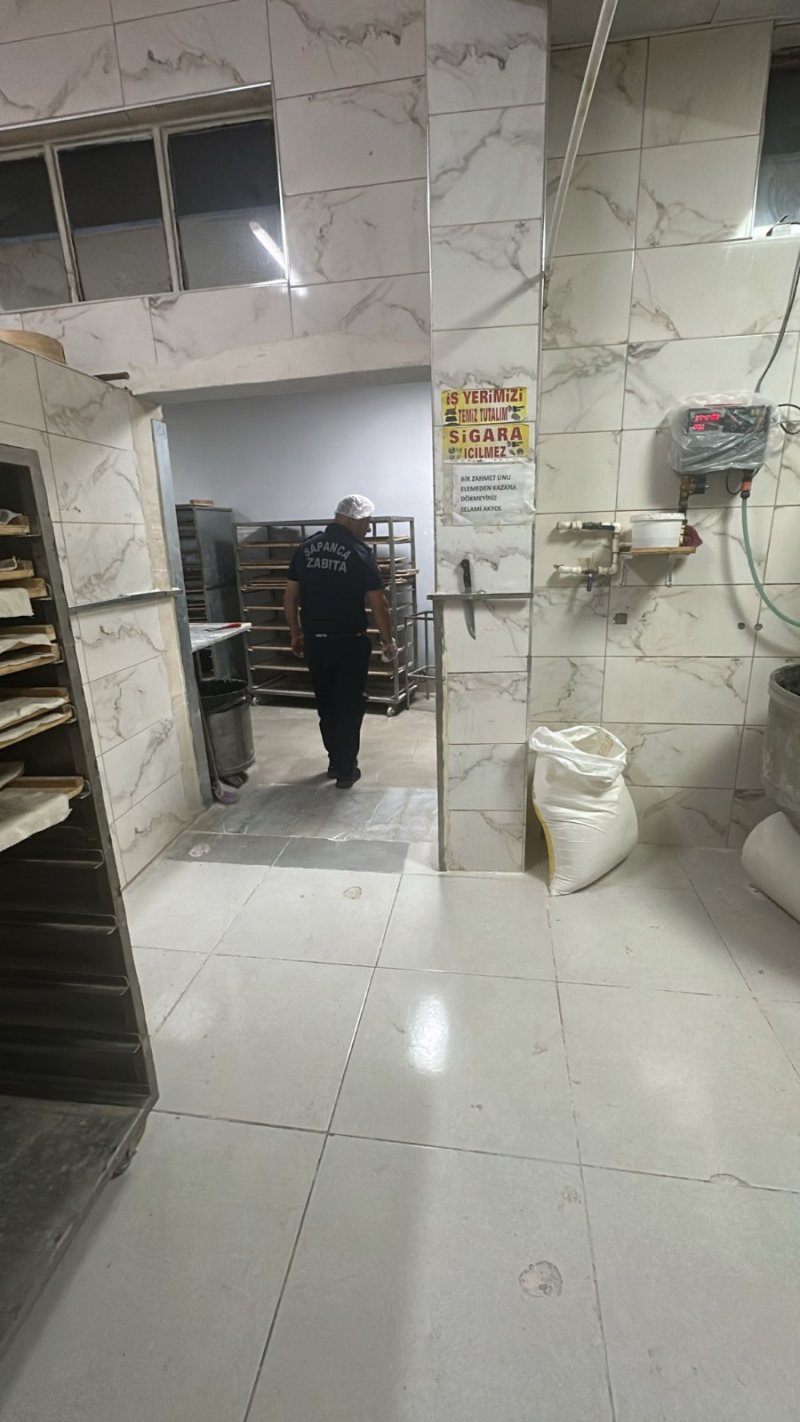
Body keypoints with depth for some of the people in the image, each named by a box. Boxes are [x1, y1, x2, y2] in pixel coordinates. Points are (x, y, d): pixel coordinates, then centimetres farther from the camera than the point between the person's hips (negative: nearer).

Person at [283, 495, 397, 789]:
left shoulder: (305, 548, 5)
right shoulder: (360, 552, -9)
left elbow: (289, 597, 7)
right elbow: (377, 604, -11)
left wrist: (296, 635, 17)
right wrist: (388, 641, 1)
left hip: (315, 641, 5)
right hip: (350, 642, -4)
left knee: (326, 705, 17)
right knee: (349, 706, 6)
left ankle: (335, 762, 29)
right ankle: (346, 770, 12)